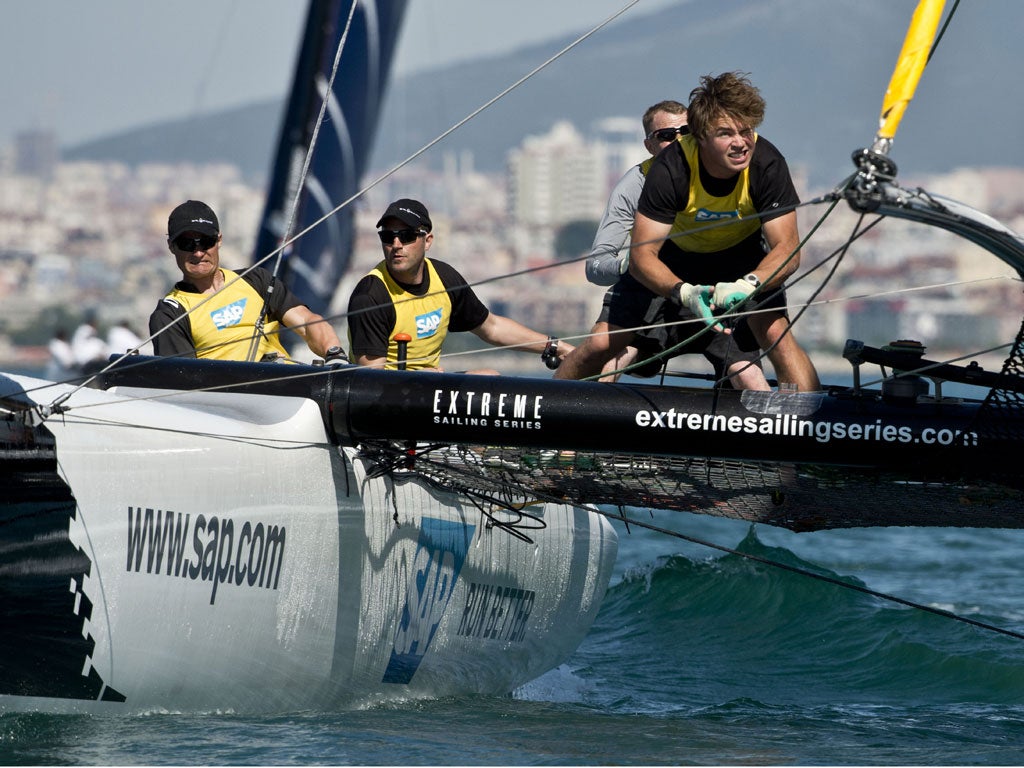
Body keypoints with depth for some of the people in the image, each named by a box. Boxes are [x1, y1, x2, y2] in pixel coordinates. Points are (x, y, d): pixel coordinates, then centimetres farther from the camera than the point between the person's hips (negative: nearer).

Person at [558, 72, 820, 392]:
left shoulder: (767, 164, -31)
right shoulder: (670, 169, -34)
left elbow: (787, 249, -30)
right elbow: (642, 255, -32)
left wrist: (747, 285, -50)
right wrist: (685, 293, -51)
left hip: (740, 252, 0)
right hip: (674, 252, 0)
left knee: (775, 333, -25)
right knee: (603, 344, -4)